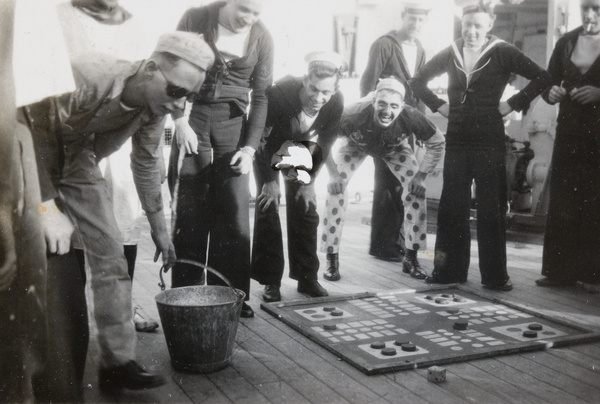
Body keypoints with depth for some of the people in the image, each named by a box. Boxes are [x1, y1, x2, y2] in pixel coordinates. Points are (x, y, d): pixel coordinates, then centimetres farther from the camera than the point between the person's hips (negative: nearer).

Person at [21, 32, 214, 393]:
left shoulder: (153, 109, -14)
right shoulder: (87, 76, -36)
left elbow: (147, 165, 1)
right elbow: (28, 131, -30)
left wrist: (159, 227, 7)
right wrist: (48, 208, -28)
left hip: (76, 161, 5)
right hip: (34, 155, -5)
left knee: (109, 251, -5)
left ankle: (118, 362, -1)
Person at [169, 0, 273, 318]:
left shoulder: (261, 38, 1)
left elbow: (260, 97, 4)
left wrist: (249, 147, -5)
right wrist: (180, 121, -9)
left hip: (233, 125, 1)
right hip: (193, 120, -1)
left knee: (234, 214, -2)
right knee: (190, 213, -2)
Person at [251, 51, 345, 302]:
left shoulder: (336, 103, -26)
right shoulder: (280, 93, -37)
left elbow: (324, 144, -12)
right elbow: (260, 136, -26)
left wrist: (308, 181, -11)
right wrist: (270, 180, -23)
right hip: (268, 147, -3)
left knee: (305, 208, -2)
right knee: (268, 207, -11)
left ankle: (307, 278, 8)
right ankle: (271, 281, -4)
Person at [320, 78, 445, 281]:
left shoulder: (411, 118, -39)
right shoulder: (355, 115, -43)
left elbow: (437, 143, -20)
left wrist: (421, 175, -22)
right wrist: (333, 174, -29)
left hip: (395, 149, 1)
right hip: (356, 146, -1)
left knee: (416, 189, -13)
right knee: (336, 189, -17)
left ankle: (411, 257, 5)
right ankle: (332, 260, -5)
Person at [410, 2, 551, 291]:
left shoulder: (502, 53, -2)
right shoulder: (451, 53, 8)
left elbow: (542, 78, -6)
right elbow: (418, 81, 19)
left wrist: (513, 104, -8)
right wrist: (438, 105, 7)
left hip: (489, 141, -3)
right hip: (457, 140, 4)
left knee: (491, 209, 1)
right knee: (451, 206, 6)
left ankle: (495, 275, 11)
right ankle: (449, 270, 17)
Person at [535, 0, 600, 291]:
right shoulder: (567, 42, 10)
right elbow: (548, 82, 14)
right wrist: (551, 93, -7)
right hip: (569, 135, 4)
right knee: (562, 202, 3)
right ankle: (561, 270, 10)